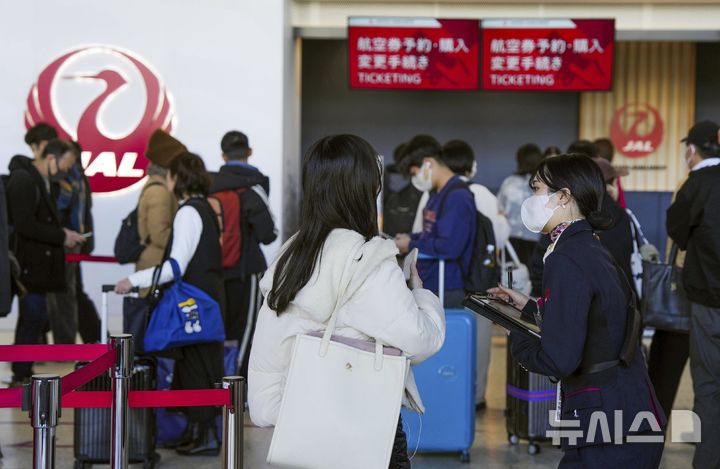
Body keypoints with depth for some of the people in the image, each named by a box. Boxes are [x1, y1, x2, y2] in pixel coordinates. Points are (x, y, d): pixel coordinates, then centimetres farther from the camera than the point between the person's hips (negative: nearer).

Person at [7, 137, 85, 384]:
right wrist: (62, 236, -16)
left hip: (37, 262, 10)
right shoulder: (23, 180, -16)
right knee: (34, 315, -10)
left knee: (30, 317, 13)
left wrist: (63, 234, 5)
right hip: (27, 263, -10)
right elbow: (25, 225, -23)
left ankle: (21, 374, 19)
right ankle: (22, 375, -4)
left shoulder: (40, 180, 15)